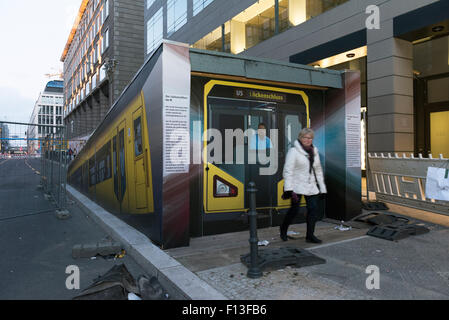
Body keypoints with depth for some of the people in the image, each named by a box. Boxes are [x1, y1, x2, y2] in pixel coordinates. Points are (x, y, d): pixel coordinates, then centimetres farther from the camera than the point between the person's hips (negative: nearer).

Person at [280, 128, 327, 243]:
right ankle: (283, 228, 25)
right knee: (294, 209, -2)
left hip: (311, 186, 6)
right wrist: (289, 189, -21)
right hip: (297, 186, -6)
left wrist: (322, 187, 16)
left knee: (314, 209, 1)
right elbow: (288, 171, -14)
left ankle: (310, 235, 14)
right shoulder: (294, 151, -8)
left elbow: (318, 170, 20)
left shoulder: (314, 151, 13)